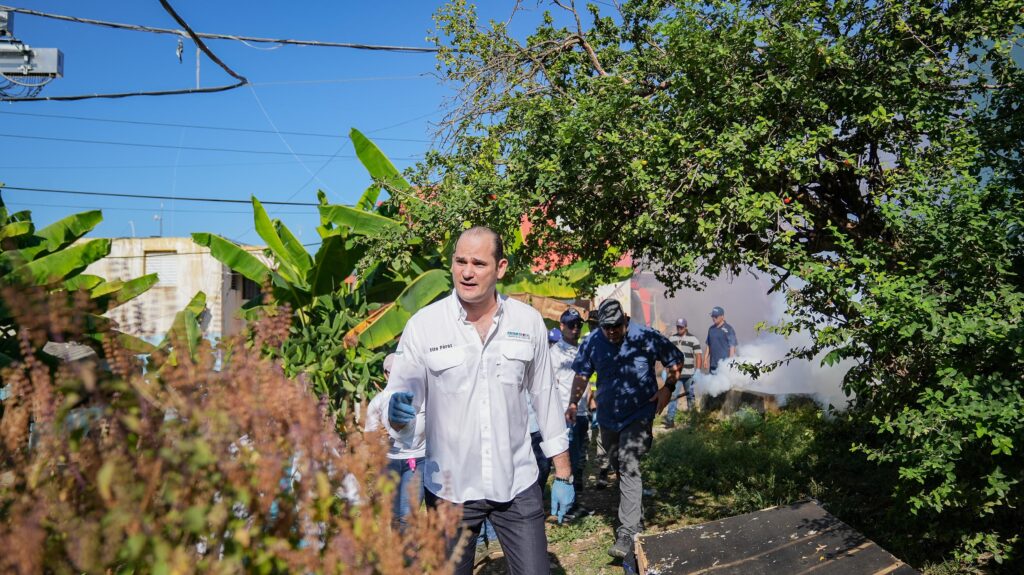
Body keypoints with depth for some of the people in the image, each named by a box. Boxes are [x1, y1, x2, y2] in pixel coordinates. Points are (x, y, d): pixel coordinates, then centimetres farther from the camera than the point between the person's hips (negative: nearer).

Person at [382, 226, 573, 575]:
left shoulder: (529, 322, -1)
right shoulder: (423, 325, -8)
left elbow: (546, 399, 7)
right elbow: (395, 410, -6)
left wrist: (563, 475, 8)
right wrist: (399, 412, -30)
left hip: (517, 485, 1)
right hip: (449, 489, -1)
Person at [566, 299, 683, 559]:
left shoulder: (646, 337, -12)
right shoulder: (593, 342, -3)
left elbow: (675, 360, 0)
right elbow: (582, 373, 9)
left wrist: (667, 388, -11)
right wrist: (574, 403, 1)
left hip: (638, 415, -5)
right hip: (608, 417, 5)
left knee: (629, 467, -19)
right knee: (620, 468, 18)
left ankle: (627, 533, -21)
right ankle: (635, 514, 43)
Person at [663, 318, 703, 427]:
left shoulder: (693, 339, -2)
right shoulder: (672, 339, 9)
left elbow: (698, 356, -4)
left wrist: (698, 372, -11)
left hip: (689, 374, -2)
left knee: (690, 396, 11)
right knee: (672, 396, -8)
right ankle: (670, 419, -11)